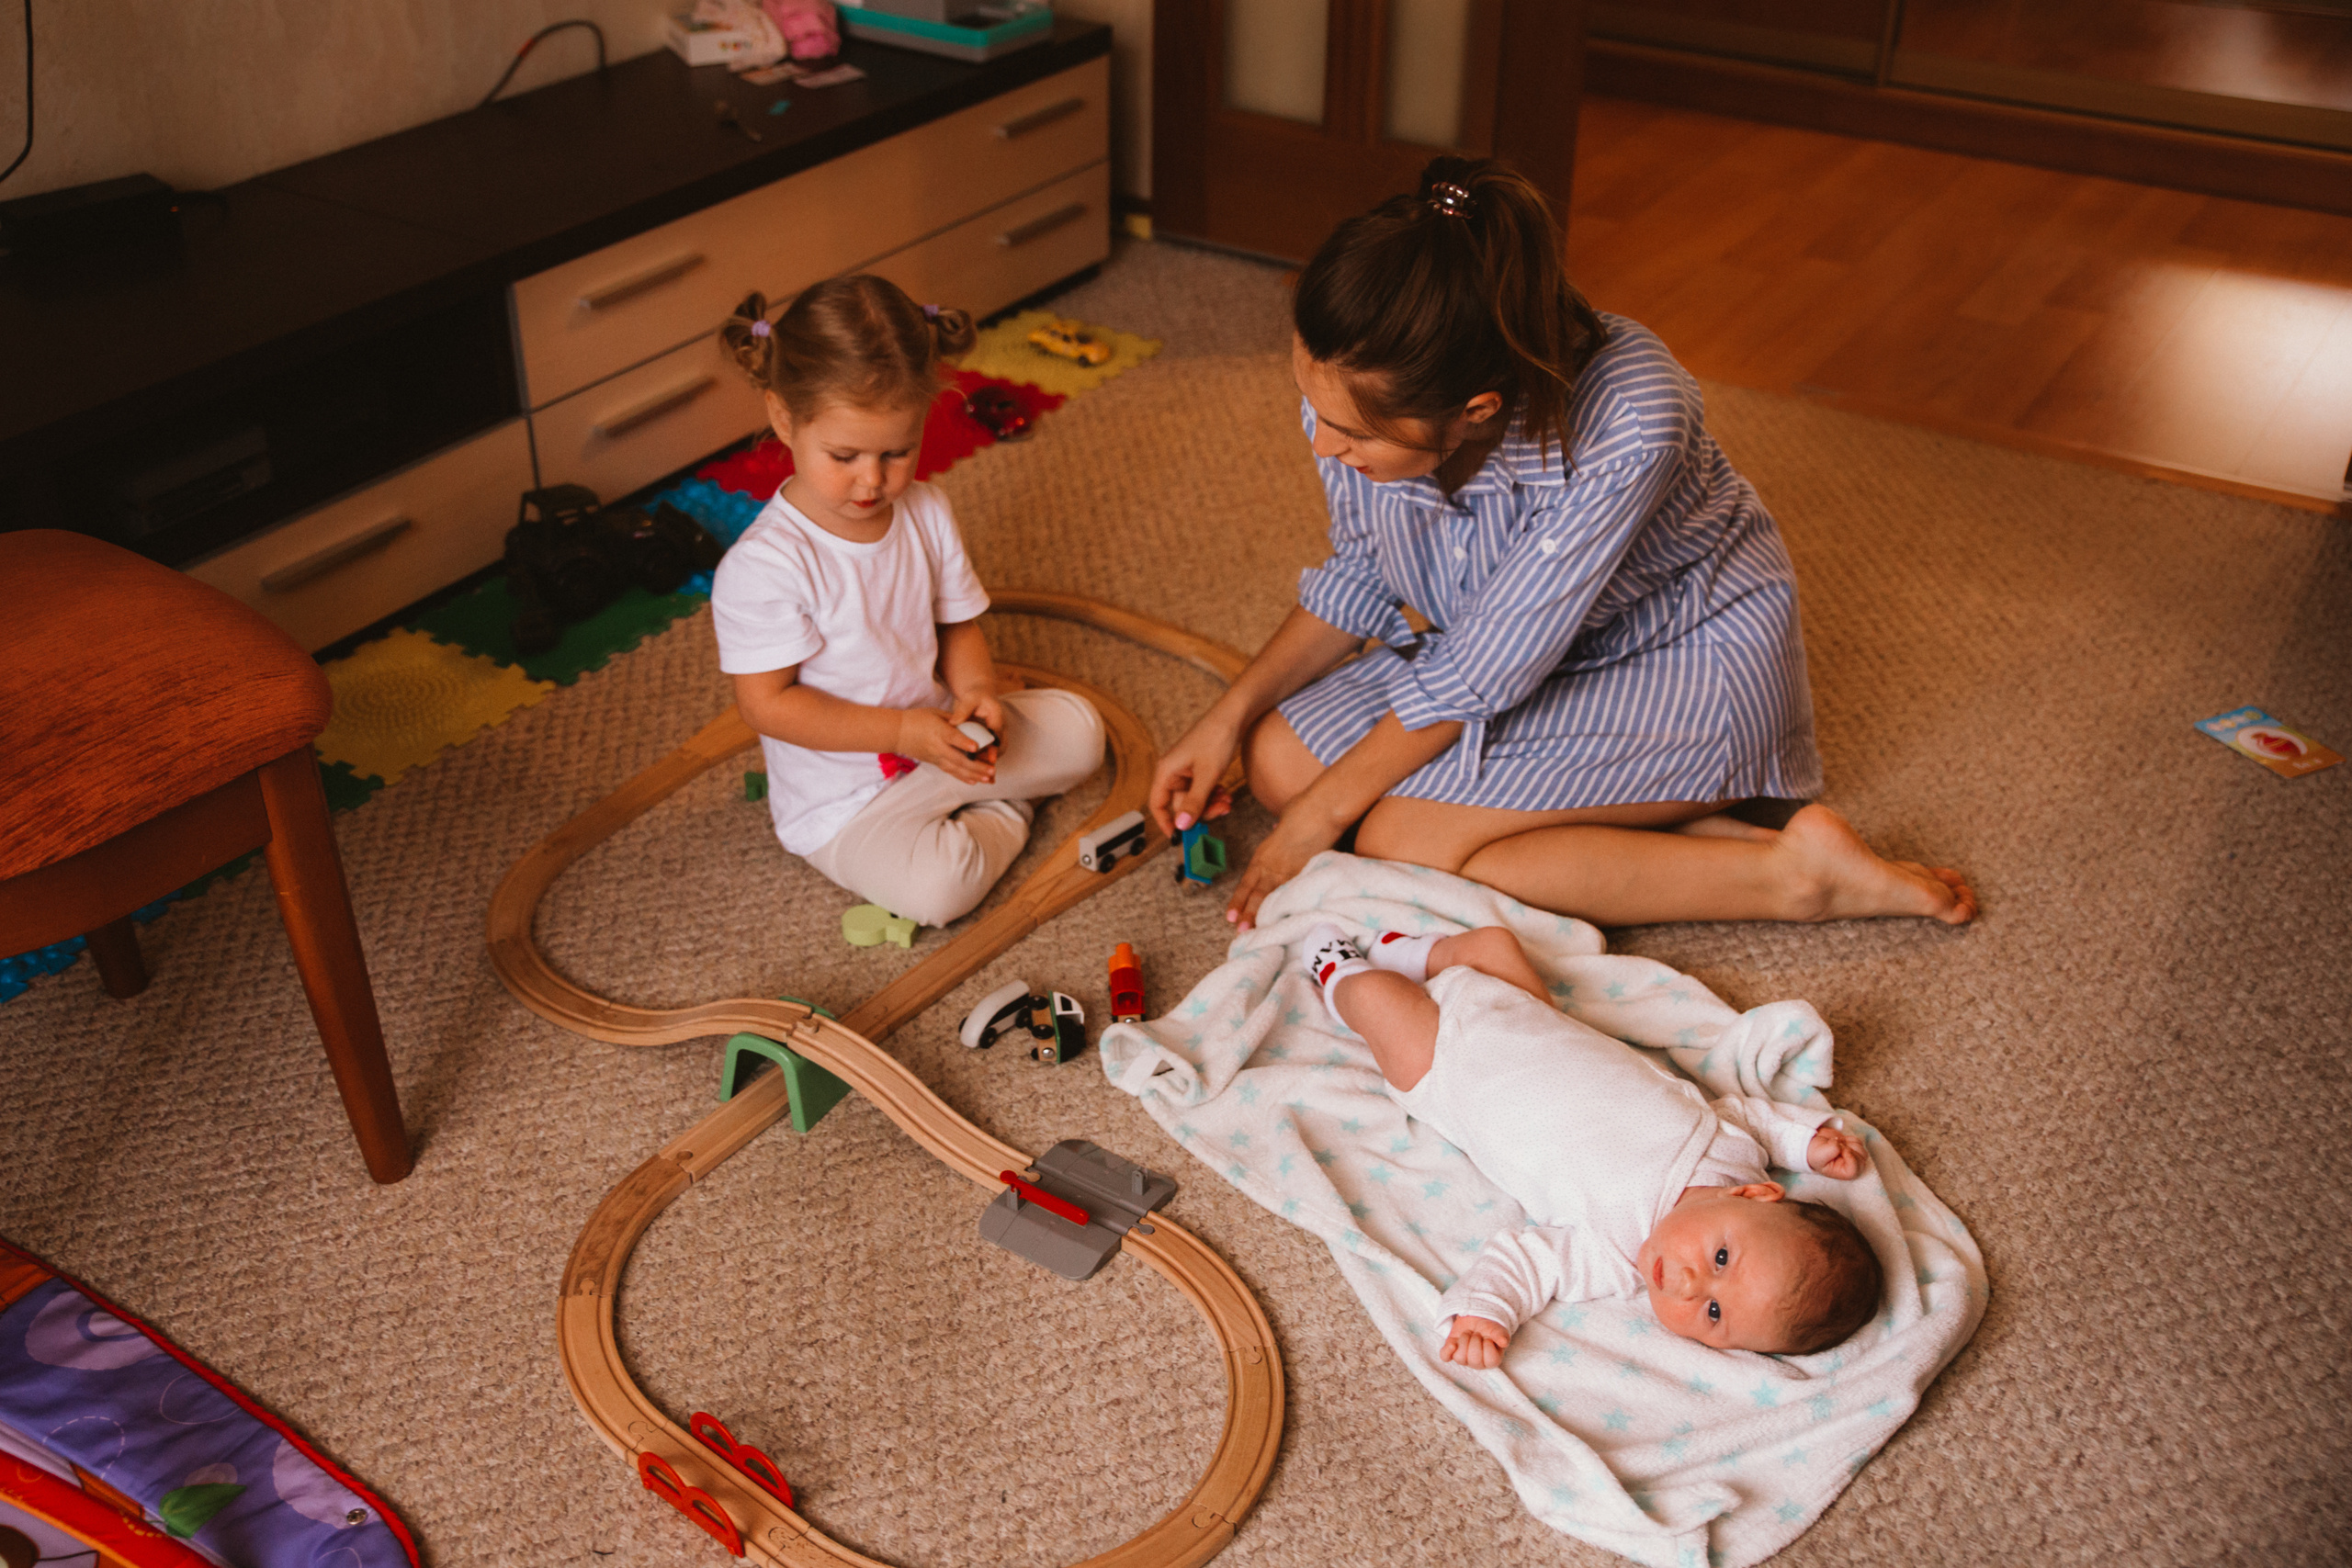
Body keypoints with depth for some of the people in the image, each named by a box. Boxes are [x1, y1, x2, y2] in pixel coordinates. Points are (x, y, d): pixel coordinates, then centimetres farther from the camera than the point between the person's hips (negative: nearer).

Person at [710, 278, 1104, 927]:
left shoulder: (926, 515, -6)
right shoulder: (762, 567, -26)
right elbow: (766, 704, -22)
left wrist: (975, 691, -17)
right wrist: (903, 731, -27)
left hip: (934, 736, 6)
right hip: (842, 797, -6)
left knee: (1078, 728, 3)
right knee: (939, 887, -27)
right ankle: (1000, 820, 2)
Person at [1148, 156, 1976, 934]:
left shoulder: (1626, 431, -39)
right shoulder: (1364, 392, -21)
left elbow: (1480, 674, -28)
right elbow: (1360, 578, 0)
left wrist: (1322, 814, -18)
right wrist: (1231, 712, -10)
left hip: (1685, 661, -7)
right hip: (1504, 636, 7)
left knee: (1405, 841, -23)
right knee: (1279, 760, -6)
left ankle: (1788, 870, -15)